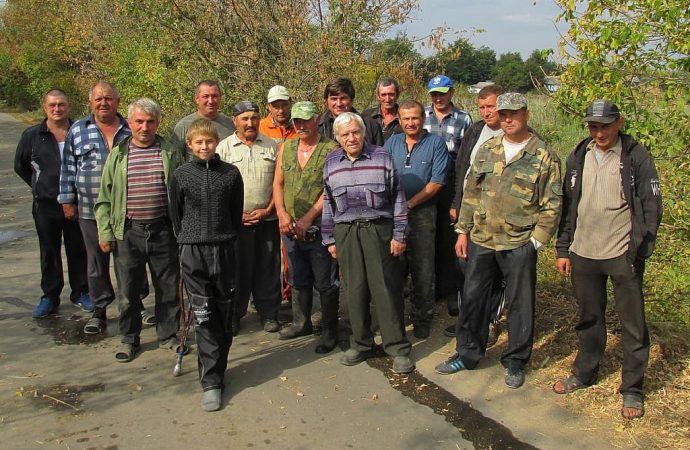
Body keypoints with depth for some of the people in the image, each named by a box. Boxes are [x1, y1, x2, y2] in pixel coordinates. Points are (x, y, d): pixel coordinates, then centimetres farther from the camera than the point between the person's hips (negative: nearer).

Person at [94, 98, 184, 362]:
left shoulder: (170, 153, 3)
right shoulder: (118, 154, 6)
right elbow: (105, 198, 7)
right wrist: (105, 232, 0)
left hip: (163, 231, 0)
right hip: (128, 232, 1)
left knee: (168, 288, 9)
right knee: (128, 290, 8)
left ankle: (168, 335, 26)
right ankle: (129, 339, 24)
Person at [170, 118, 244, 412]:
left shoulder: (231, 173, 2)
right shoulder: (181, 175, 1)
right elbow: (176, 215, 10)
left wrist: (227, 238, 10)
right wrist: (187, 241, 9)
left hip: (224, 250, 1)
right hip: (193, 253, -1)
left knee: (224, 315, 9)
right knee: (204, 317, -3)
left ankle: (217, 368, 27)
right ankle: (211, 382, 3)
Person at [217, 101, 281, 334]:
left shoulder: (272, 146, 7)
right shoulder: (224, 147, 3)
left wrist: (268, 210, -4)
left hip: (267, 219, 1)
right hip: (235, 221, -1)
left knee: (268, 268, 6)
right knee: (236, 269, 4)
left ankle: (268, 313, 18)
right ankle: (233, 315, 16)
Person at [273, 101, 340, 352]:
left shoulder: (331, 150, -9)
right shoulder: (286, 148, 9)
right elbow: (278, 183, 10)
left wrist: (308, 218, -18)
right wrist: (282, 214, -5)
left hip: (319, 229, -5)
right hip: (290, 229, 5)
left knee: (325, 284, 3)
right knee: (298, 281, 19)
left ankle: (330, 332, 15)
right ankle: (301, 323, 35)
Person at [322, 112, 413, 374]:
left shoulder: (382, 157, -1)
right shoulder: (331, 162, 8)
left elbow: (397, 197, 1)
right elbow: (328, 202, 14)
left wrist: (399, 235, -3)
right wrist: (330, 239, 12)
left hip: (379, 229, -3)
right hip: (346, 232, 3)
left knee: (387, 289, 0)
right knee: (354, 290, 8)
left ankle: (398, 348, 9)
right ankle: (361, 344, 23)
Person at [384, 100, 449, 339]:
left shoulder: (436, 144, -1)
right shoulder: (392, 143, 11)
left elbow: (436, 182, -8)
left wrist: (409, 203, -13)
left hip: (422, 213, -3)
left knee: (422, 269, 2)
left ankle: (422, 319, 15)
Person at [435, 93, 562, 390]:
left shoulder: (544, 157, -5)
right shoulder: (486, 150, 8)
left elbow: (551, 206, -4)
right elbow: (471, 193, 11)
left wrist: (535, 241, -10)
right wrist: (463, 231, 8)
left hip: (519, 245, -4)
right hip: (481, 241, 4)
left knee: (519, 305, 8)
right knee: (472, 298, 12)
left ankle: (515, 362, 25)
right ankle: (467, 354, 29)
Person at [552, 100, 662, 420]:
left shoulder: (636, 157, -7)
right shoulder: (578, 157, 5)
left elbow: (651, 207, -5)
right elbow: (567, 205, 10)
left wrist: (639, 251, -10)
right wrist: (562, 250, 9)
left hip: (622, 255, -4)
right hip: (583, 254, 4)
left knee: (632, 324, 5)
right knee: (589, 318, 17)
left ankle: (632, 390, 19)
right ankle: (584, 373, 34)